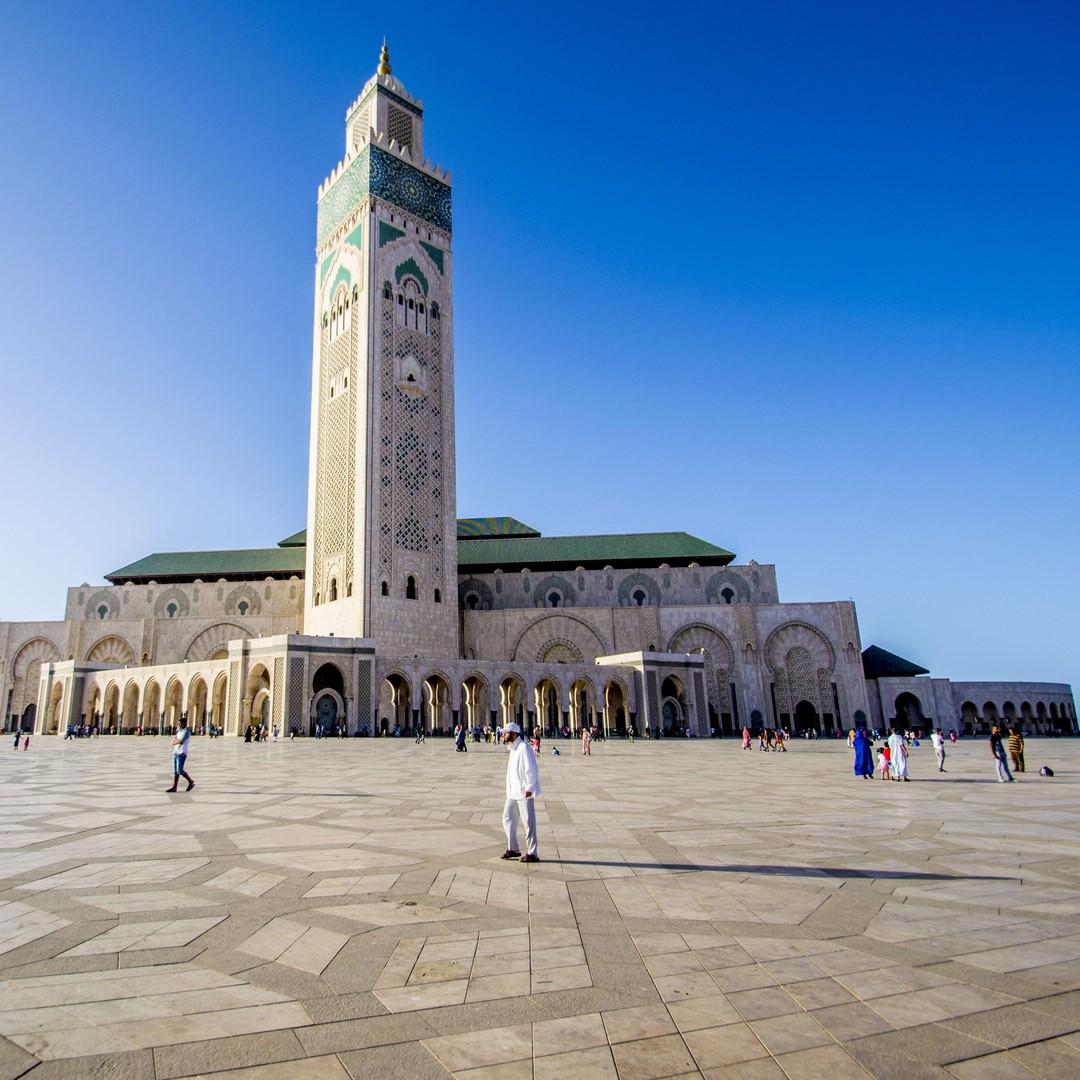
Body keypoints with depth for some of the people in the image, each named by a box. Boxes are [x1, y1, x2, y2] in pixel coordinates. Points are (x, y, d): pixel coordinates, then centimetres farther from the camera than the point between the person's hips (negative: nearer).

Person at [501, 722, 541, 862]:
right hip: (513, 792, 10)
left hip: (524, 792, -10)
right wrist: (509, 789, 18)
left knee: (529, 822, -2)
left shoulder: (524, 748, -16)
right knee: (508, 819, 13)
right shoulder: (513, 748, 14)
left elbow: (532, 769, -20)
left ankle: (532, 853, 6)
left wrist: (529, 788, -22)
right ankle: (513, 848, 25)